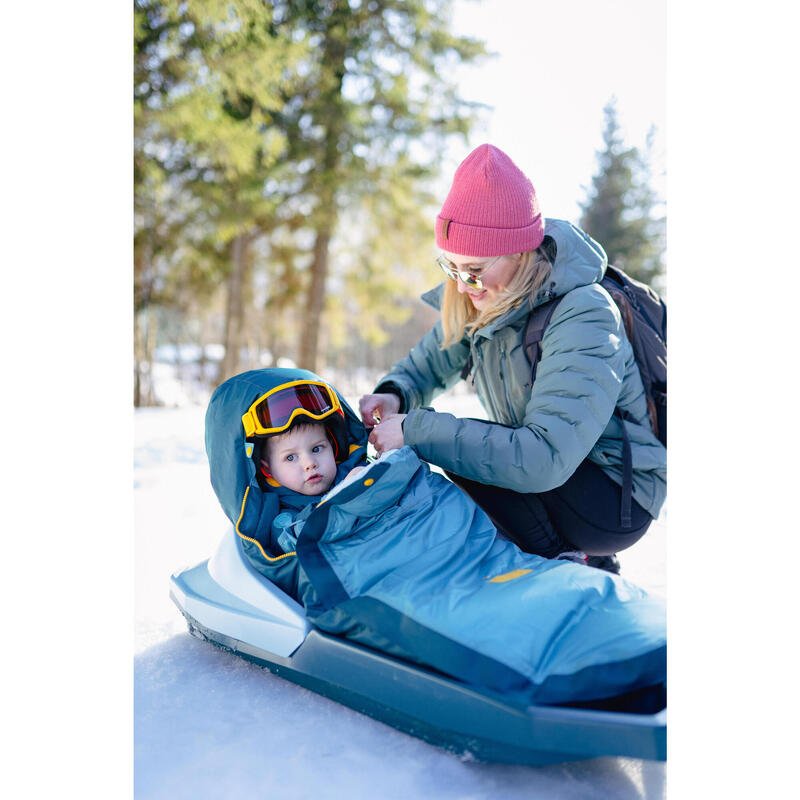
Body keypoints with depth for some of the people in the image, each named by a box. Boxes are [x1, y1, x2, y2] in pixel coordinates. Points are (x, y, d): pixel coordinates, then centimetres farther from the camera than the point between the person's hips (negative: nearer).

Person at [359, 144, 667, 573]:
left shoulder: (584, 318, -28)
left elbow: (544, 459, -38)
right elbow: (431, 361, 9)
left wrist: (417, 430, -35)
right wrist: (394, 393, -15)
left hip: (618, 503, -8)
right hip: (550, 478, 8)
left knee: (462, 452, -24)